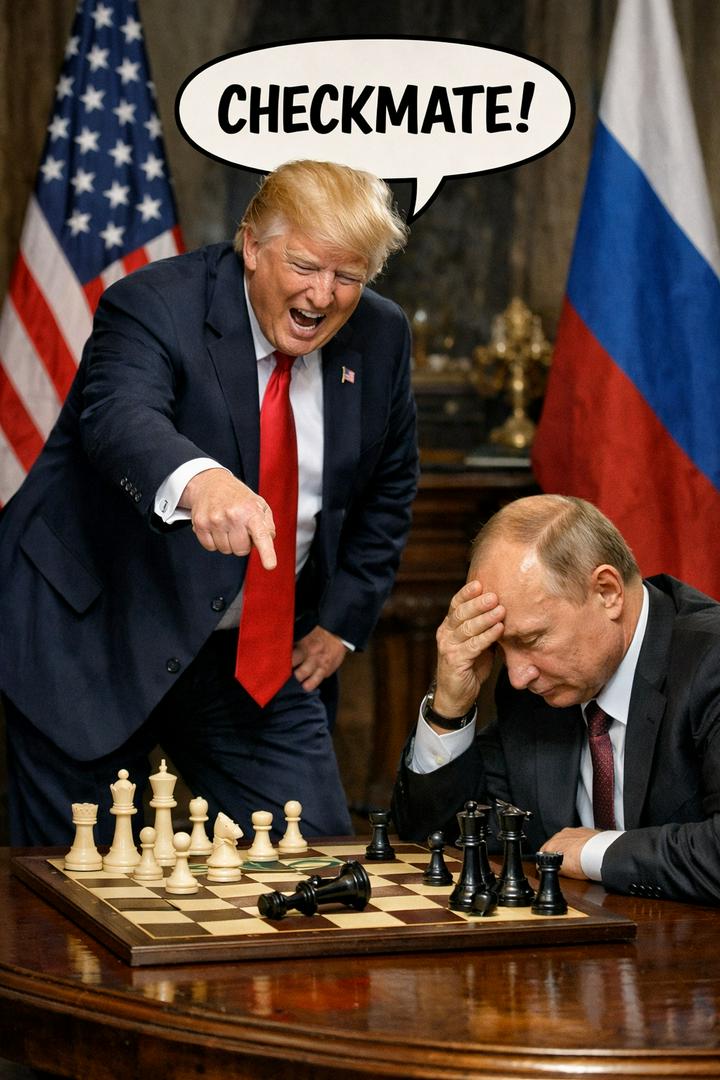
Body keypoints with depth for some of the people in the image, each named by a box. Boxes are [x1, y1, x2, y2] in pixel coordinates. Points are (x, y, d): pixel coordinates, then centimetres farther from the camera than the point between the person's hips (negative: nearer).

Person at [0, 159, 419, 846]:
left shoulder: (379, 338, 0)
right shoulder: (155, 305, -17)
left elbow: (388, 487, 15)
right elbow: (119, 417, -38)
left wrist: (341, 622, 5)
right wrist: (197, 480, -60)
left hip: (258, 654, 5)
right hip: (94, 636, -4)